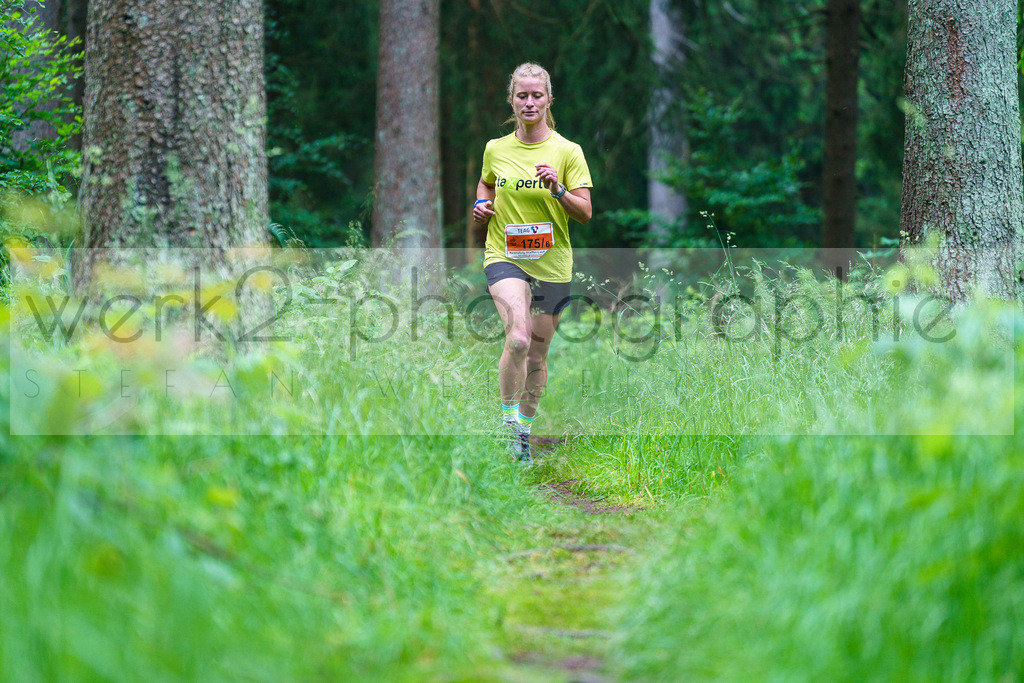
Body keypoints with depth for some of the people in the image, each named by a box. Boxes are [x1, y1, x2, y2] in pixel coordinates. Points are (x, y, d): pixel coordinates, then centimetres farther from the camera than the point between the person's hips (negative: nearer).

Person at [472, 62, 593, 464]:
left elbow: (585, 214, -4)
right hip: (504, 257, -1)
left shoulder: (567, 152, -3)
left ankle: (524, 430, 29)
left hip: (551, 263, 1)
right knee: (518, 339, -26)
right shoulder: (495, 149, 3)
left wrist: (558, 189, -22)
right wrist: (482, 205, 4)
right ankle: (507, 416, -10)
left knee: (537, 354, 10)